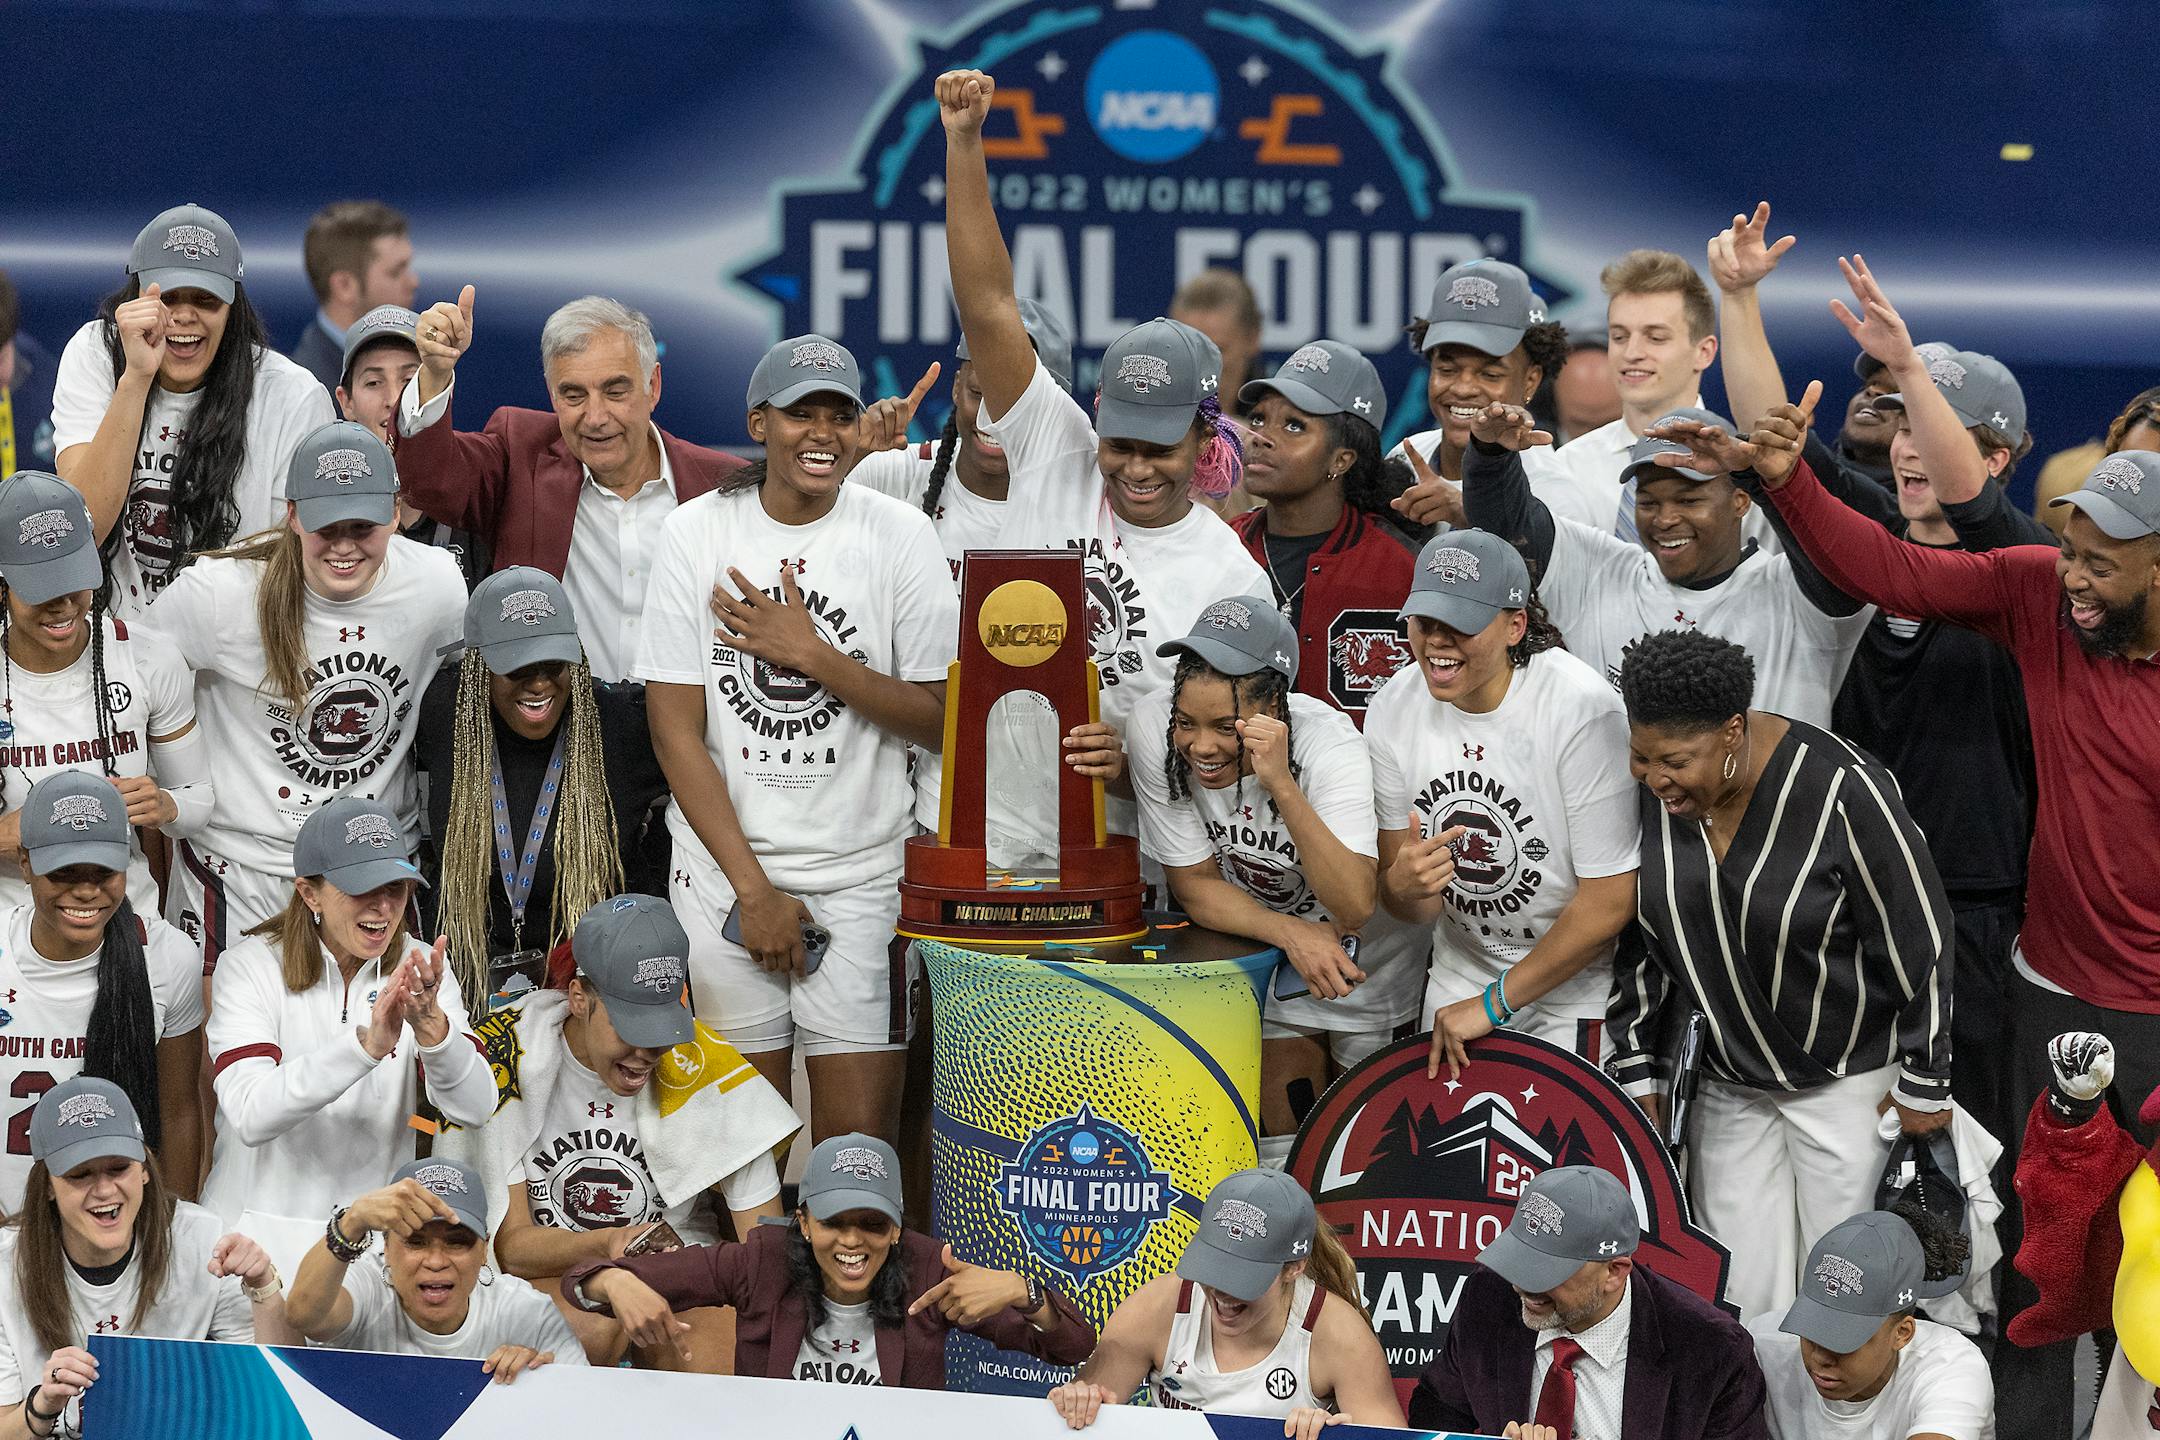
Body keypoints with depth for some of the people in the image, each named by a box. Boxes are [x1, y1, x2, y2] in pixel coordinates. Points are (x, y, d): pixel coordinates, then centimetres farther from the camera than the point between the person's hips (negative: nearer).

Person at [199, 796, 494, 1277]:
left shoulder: (418, 967, 5)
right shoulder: (251, 967, -5)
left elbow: (475, 1108, -9)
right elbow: (250, 1116, -22)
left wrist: (430, 1025, -28)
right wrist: (365, 1044, -32)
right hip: (262, 1231, -3)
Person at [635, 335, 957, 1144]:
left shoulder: (900, 536, -1)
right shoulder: (700, 533, -1)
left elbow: (940, 720, -3)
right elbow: (676, 732, -3)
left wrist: (811, 654, -14)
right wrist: (754, 889, -8)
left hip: (862, 873, 0)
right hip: (726, 872, 0)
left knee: (860, 1137, -5)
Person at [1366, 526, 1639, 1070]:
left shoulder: (1580, 708, -24)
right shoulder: (1394, 711, -8)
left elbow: (1612, 900, -22)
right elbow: (1411, 910, -1)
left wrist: (1494, 1003, -16)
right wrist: (1403, 886, -27)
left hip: (1575, 997, -5)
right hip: (1458, 981, 5)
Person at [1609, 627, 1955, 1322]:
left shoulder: (1842, 789, -24)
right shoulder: (1644, 795, -10)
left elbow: (1920, 940, -14)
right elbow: (1634, 939, 5)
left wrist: (1924, 1086, -9)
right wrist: (1635, 1074, 5)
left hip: (1850, 1077, -4)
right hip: (1729, 1084, 4)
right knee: (1740, 1306, 3)